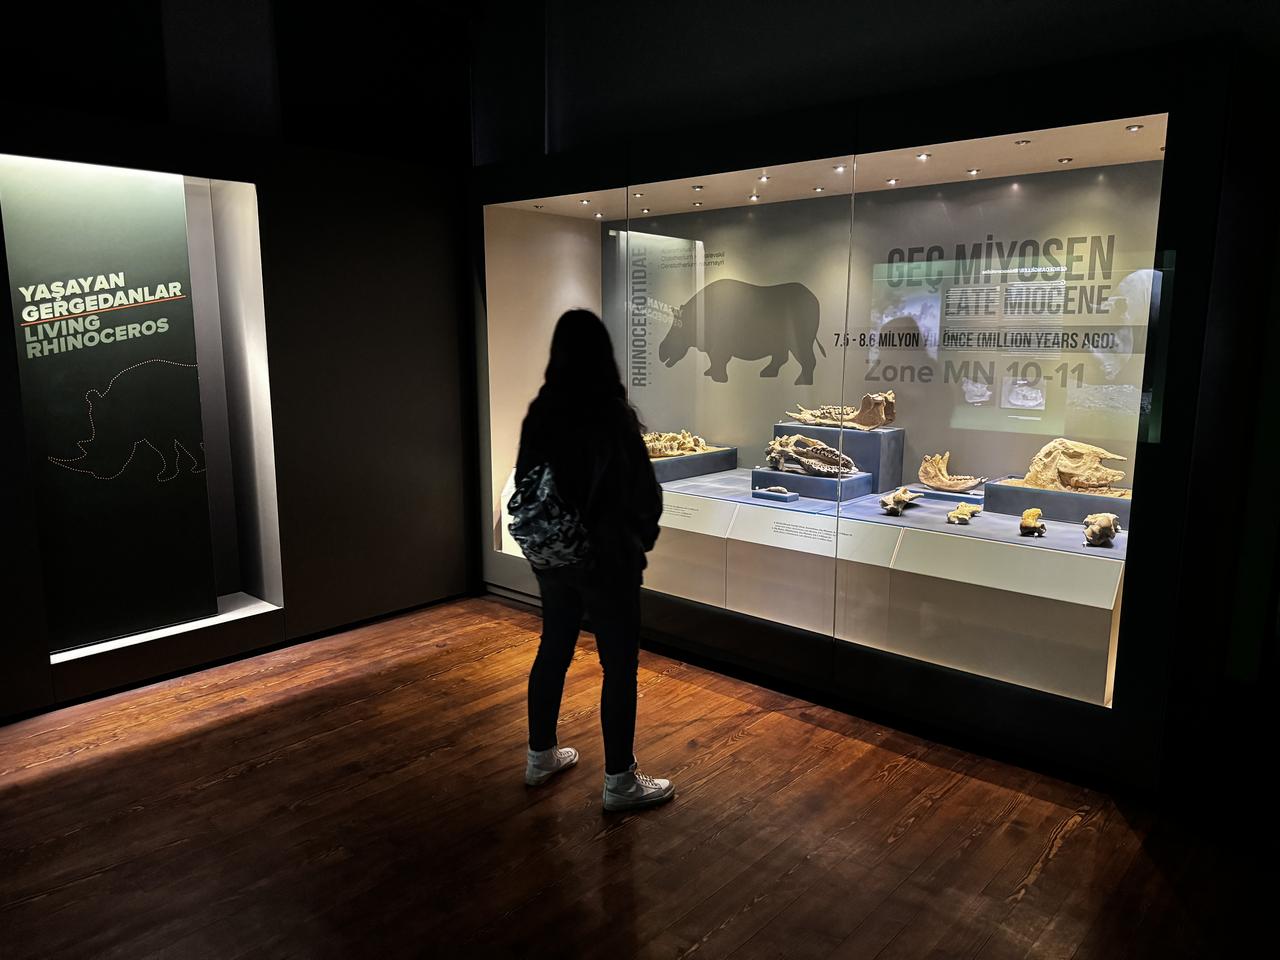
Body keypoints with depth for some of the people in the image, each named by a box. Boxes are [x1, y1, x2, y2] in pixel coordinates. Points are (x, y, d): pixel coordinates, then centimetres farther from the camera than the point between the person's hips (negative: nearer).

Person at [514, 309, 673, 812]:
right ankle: (620, 781, 17)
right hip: (608, 559, -6)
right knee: (619, 666, 6)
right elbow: (644, 492, -14)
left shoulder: (539, 414, -1)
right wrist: (644, 537, 5)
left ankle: (541, 756, 35)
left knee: (553, 651, 20)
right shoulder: (614, 417, -19)